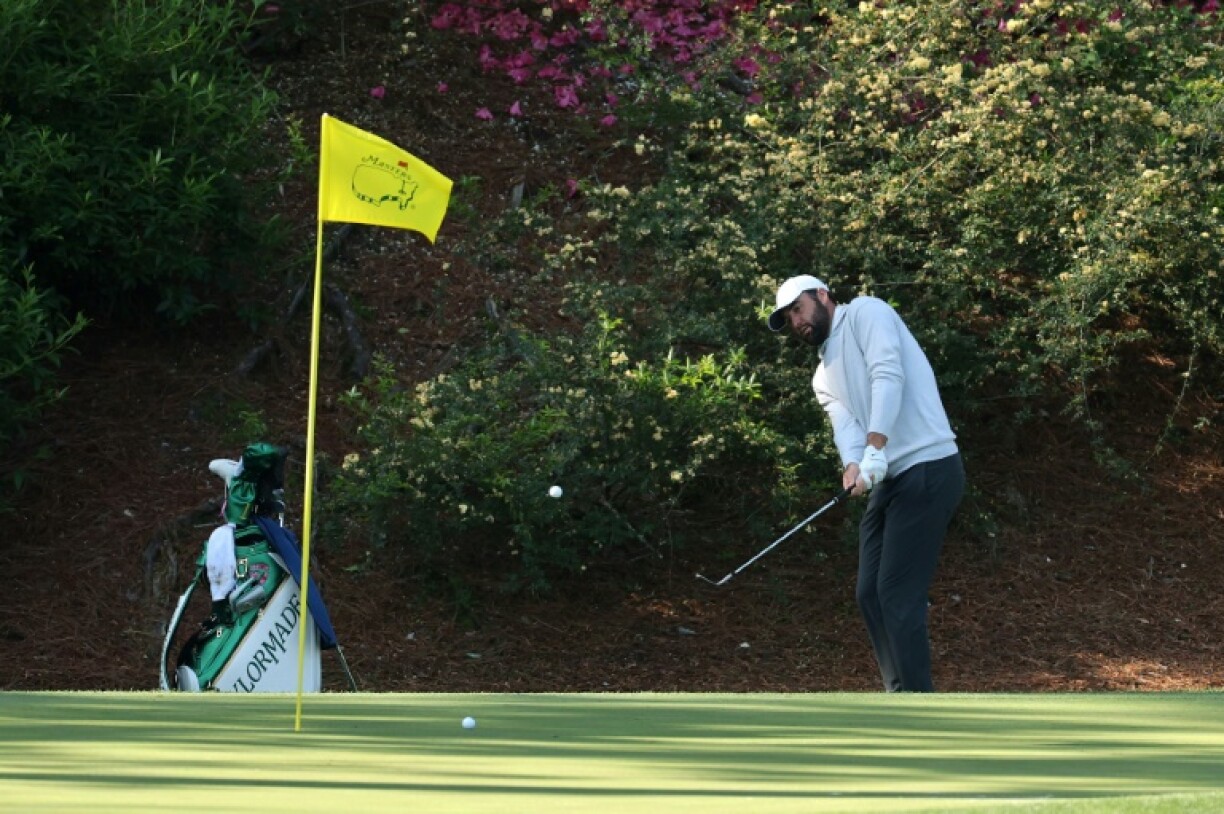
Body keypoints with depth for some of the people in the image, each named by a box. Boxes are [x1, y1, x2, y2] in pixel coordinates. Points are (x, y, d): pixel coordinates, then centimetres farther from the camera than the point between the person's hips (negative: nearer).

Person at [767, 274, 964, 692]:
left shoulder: (864, 312, -1)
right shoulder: (824, 377, 23)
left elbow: (888, 375, -17)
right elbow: (845, 422, 3)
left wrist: (875, 450, -29)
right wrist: (852, 466, -21)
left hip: (927, 467, -9)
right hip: (889, 480, 9)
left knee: (898, 595, -12)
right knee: (870, 593, 8)